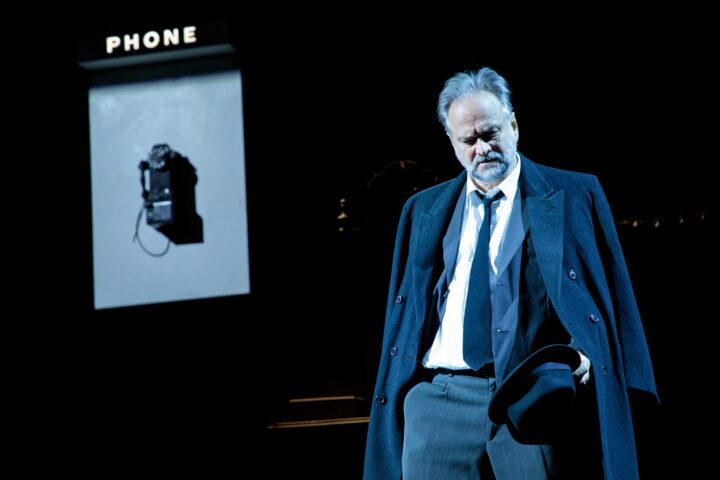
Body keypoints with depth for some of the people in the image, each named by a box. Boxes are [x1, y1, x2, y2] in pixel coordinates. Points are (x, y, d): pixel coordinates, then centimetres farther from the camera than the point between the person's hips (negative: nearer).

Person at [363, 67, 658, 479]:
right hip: (439, 400, 3)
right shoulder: (423, 210, 16)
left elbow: (612, 292, 8)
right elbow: (404, 315, 16)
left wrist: (586, 350, -10)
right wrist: (393, 396, 6)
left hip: (534, 399, -2)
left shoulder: (575, 195, 8)